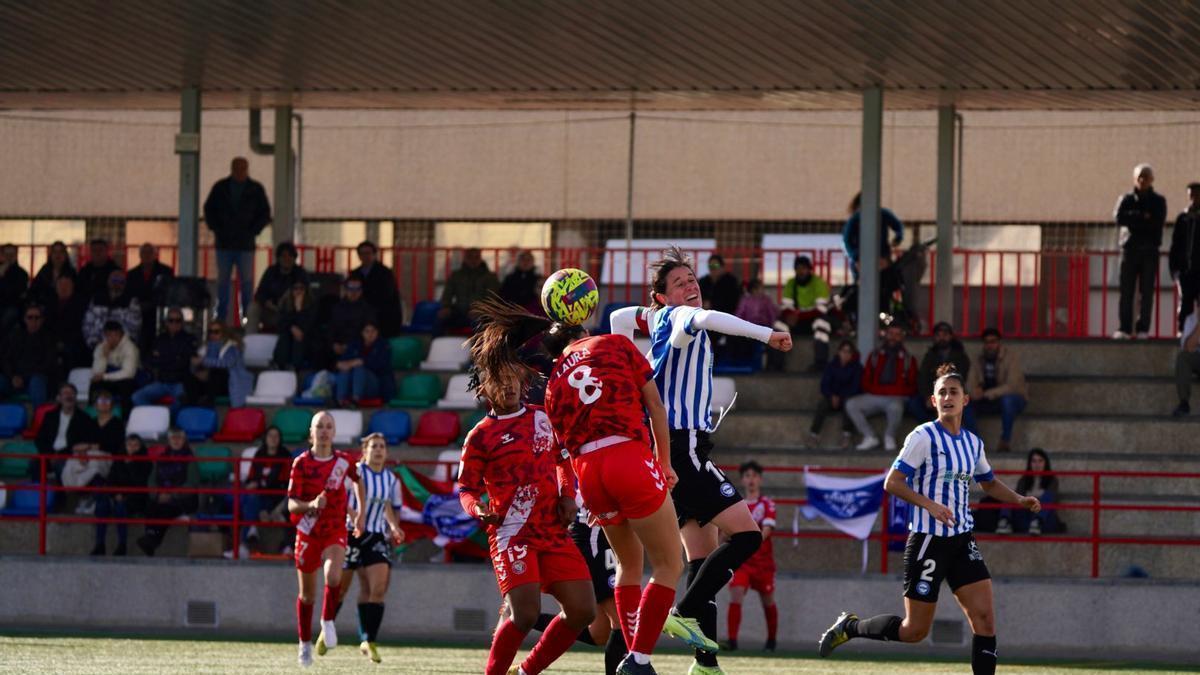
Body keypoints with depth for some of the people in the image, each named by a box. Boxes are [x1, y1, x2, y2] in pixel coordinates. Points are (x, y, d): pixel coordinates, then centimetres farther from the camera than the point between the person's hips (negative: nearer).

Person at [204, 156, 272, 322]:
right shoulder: (220, 188, 8)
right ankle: (221, 317, 9)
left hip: (245, 245, -1)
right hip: (224, 244, 1)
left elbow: (265, 214, 8)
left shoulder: (255, 189, 4)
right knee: (222, 280, 4)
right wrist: (216, 229, 0)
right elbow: (209, 209, 13)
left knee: (247, 281, -3)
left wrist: (252, 232, -4)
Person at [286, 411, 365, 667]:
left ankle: (327, 622, -5)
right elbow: (291, 505, -10)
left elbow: (357, 481, 20)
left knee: (333, 577, -29)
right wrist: (310, 505, -30)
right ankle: (305, 643, 28)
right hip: (308, 532, 0)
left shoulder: (344, 461, -3)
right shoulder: (301, 463, -9)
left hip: (335, 531, 0)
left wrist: (361, 514, 20)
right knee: (307, 594, 10)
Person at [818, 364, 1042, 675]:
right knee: (914, 630, -1)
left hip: (962, 540, 6)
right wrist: (930, 504, -27)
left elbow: (988, 483, 28)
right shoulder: (924, 437, -11)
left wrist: (1019, 500, 11)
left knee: (984, 617, -7)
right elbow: (892, 483, -15)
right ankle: (850, 626, 23)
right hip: (928, 541, -6)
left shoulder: (973, 442, 10)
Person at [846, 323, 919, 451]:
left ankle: (889, 436, -12)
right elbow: (866, 379, 16)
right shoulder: (875, 355, 15)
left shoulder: (908, 359, 9)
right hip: (874, 397, 3)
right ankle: (870, 437, -12)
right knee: (851, 405, -23)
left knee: (895, 407, -40)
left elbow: (912, 386, 8)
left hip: (895, 398, -3)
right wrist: (872, 390, -2)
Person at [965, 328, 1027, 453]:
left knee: (1007, 399, -40)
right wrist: (974, 392, -27)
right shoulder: (980, 359, 2)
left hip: (1015, 399, -5)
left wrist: (987, 394, -32)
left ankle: (1006, 440, -28)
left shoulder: (1011, 357, -16)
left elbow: (1011, 386, -25)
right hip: (989, 401, 5)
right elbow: (970, 384, -1)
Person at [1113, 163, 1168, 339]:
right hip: (1129, 248, 0)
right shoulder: (1126, 199, 12)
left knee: (1147, 292, -3)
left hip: (1149, 251, 0)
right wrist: (1143, 218, -8)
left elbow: (1158, 221, -7)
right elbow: (1119, 217, -6)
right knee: (1126, 291, -5)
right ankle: (1124, 329, -5)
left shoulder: (1158, 201, 11)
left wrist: (1134, 219, -7)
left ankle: (1143, 329, -2)